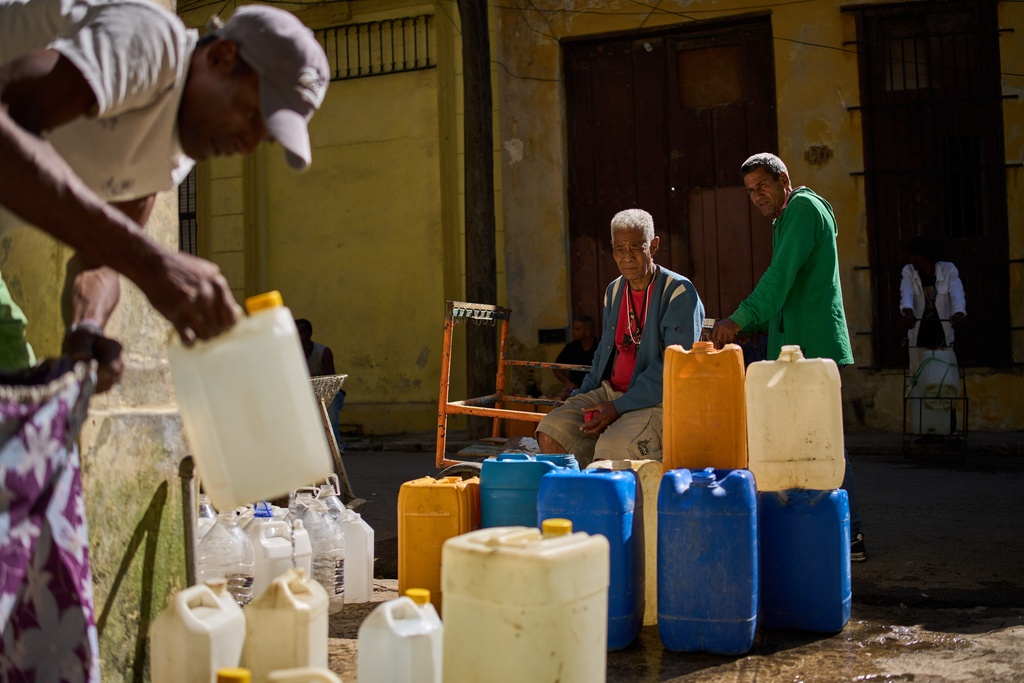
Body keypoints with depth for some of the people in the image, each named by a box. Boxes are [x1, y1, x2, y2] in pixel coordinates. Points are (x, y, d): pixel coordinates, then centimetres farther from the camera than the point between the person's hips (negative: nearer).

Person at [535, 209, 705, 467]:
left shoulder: (679, 293, -9)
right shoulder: (614, 291, 15)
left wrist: (619, 407, -20)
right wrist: (580, 396, 8)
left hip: (658, 401, -7)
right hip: (609, 392, 7)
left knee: (611, 449, -34)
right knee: (550, 433, -15)